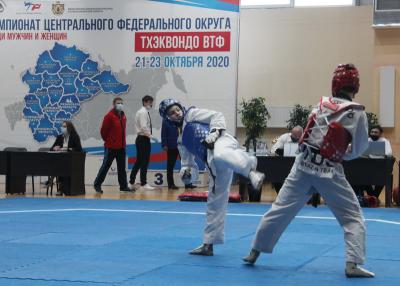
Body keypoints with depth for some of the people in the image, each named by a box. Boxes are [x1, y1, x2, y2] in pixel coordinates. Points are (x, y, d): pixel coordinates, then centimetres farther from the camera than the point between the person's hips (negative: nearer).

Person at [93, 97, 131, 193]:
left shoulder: (123, 116, 11)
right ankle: (97, 185, 8)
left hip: (121, 147, 7)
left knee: (122, 167, 9)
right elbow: (103, 130, -10)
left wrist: (123, 141, 13)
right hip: (111, 147, -7)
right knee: (105, 166, -2)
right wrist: (107, 140, 1)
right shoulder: (109, 116, -11)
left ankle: (123, 186, 15)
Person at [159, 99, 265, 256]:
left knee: (219, 155, -45)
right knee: (215, 201, 9)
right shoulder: (182, 140, 29)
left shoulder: (192, 114, 16)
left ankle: (250, 170, -59)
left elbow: (217, 116, 7)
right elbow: (189, 164, 29)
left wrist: (214, 133, -11)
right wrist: (186, 174, 6)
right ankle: (208, 244, 15)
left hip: (221, 141, -6)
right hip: (214, 165, 6)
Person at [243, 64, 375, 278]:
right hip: (330, 171, -4)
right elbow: (358, 149, 1)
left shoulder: (321, 104, 5)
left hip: (304, 164, 4)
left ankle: (255, 252, 20)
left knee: (281, 208, 11)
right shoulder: (356, 113, -7)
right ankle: (352, 264, -4)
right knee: (353, 217, 7)